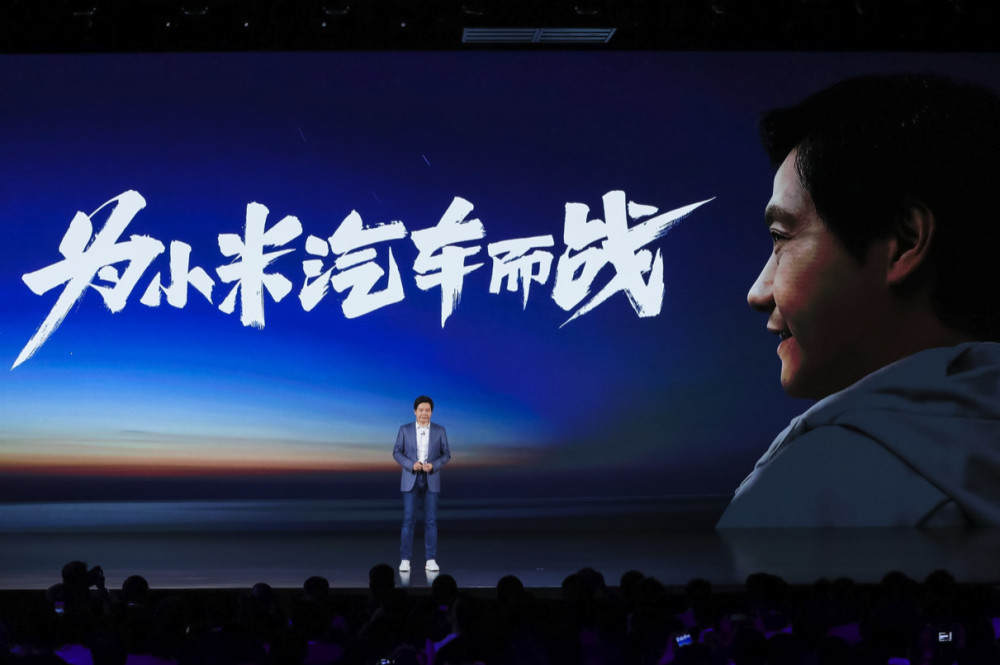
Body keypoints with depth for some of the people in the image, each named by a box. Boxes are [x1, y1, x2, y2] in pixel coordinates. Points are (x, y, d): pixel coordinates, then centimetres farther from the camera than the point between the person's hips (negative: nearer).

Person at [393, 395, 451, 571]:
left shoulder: (440, 430, 1)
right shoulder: (405, 429, 0)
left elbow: (446, 455, 3)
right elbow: (397, 453, 1)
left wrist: (433, 465, -16)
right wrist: (411, 465, -17)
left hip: (431, 479, 1)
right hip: (410, 479, -1)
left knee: (431, 520, 0)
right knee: (408, 519, -5)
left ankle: (431, 560, 6)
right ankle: (405, 560, 1)